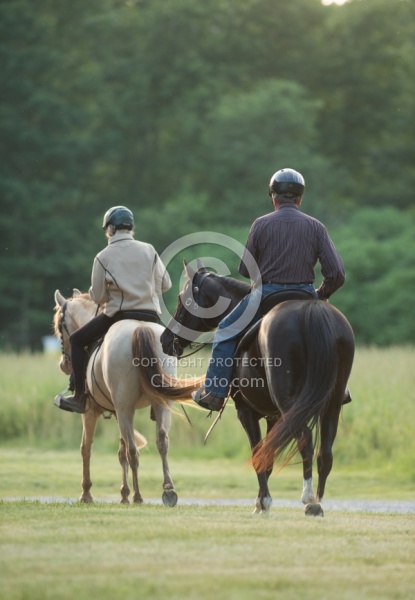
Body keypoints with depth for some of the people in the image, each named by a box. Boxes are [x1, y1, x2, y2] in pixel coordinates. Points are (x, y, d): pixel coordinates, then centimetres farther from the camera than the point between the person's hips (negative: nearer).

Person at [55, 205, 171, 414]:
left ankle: (79, 398, 8)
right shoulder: (149, 251, 2)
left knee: (77, 340, 14)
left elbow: (97, 296, -1)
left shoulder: (103, 257, -6)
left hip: (118, 315, -3)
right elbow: (165, 284, 8)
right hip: (150, 316, 3)